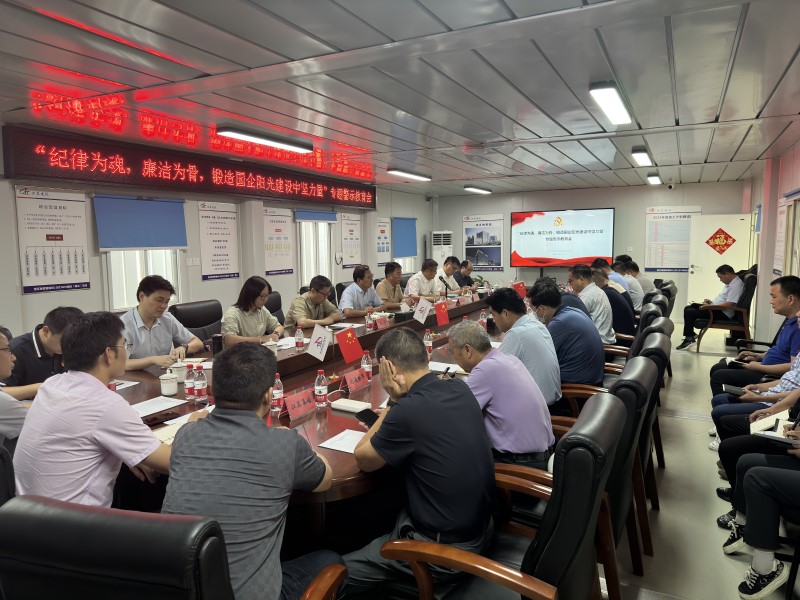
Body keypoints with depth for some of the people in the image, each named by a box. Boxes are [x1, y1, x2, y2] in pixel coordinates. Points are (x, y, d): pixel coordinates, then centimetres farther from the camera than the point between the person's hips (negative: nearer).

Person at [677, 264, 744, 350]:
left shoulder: (737, 285, -18)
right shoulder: (730, 283, 15)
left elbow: (729, 305, -27)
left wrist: (710, 306, -20)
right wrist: (711, 302, 9)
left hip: (723, 313, -11)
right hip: (718, 308, 11)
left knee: (689, 312, -19)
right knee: (688, 308, 9)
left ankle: (689, 339, -7)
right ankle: (691, 335, 12)